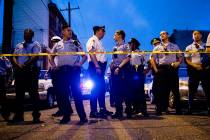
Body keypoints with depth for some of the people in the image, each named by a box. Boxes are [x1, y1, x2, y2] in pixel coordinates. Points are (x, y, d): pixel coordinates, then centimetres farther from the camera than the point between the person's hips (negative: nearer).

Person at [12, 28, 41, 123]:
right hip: (19, 71, 6)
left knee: (33, 94, -6)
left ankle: (36, 116, -3)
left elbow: (35, 57, -9)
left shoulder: (35, 44, 6)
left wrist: (25, 65, -18)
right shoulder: (19, 45, 22)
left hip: (31, 71, -5)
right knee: (19, 94, 7)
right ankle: (18, 116, 15)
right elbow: (14, 57, 13)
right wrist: (18, 65, -7)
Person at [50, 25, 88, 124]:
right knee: (61, 94, 3)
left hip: (73, 70, -3)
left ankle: (82, 116, -4)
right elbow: (51, 57, 24)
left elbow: (84, 56, 10)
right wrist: (53, 66, 6)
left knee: (77, 93, -7)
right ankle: (66, 115, 15)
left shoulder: (75, 43, 11)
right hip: (61, 71, 3)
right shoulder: (57, 45, 16)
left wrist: (80, 64, -7)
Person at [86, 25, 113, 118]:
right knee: (96, 88, -10)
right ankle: (93, 111, -7)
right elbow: (91, 53, -18)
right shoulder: (92, 40, -6)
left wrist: (102, 67, 15)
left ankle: (102, 109, 20)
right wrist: (97, 66, -24)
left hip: (100, 66, 10)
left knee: (102, 88, 12)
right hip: (95, 66, -10)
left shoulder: (99, 42, 22)